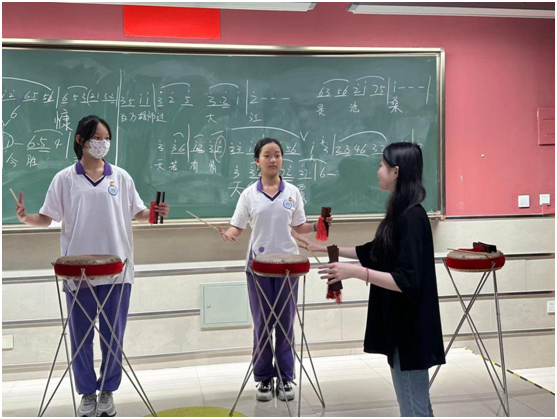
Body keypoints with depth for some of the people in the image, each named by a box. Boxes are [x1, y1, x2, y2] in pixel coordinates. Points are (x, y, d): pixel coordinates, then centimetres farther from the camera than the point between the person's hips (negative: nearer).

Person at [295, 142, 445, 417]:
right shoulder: (400, 212, 9)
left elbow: (406, 281, -25)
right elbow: (375, 253, 23)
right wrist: (325, 248, 25)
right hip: (398, 323, 10)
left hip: (410, 327, -10)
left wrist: (355, 272, -30)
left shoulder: (412, 217, -21)